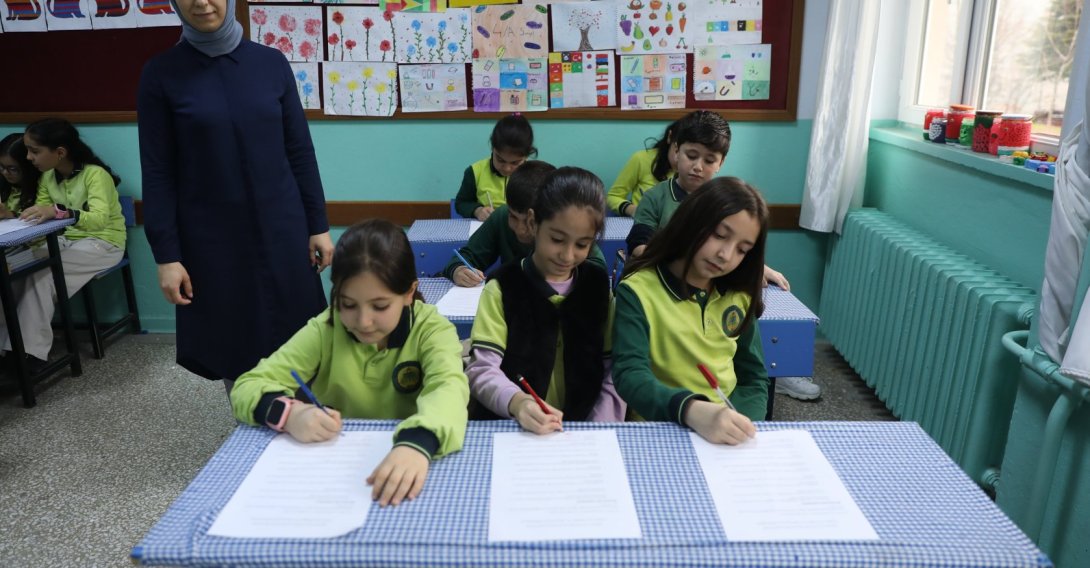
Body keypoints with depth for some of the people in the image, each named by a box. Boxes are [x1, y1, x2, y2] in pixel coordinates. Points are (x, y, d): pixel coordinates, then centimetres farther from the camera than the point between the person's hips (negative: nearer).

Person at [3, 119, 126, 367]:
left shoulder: (95, 174, -20)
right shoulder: (47, 177, 3)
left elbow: (99, 219, -34)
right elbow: (41, 219, -1)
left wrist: (58, 211, -50)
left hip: (103, 243, -7)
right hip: (67, 240, 7)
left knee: (41, 274, -25)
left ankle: (33, 350, -17)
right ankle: (11, 343, -14)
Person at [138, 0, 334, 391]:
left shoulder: (271, 63, 2)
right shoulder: (161, 74, -2)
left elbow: (300, 151, 5)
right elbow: (157, 172, -2)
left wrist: (318, 225, 3)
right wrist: (166, 255, -6)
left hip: (281, 231, 1)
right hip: (212, 238, -1)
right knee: (232, 350, 7)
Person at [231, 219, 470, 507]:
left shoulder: (431, 328, -11)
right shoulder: (324, 329, -6)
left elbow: (449, 387, -29)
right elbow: (247, 386, -7)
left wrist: (417, 442, -48)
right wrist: (288, 413, -28)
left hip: (403, 459, -2)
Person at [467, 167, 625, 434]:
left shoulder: (598, 285, 6)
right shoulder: (502, 288, -3)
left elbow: (615, 368, 5)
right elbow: (482, 368, -9)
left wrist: (600, 431, -10)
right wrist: (516, 402, -29)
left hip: (584, 429, 3)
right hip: (510, 428, -2)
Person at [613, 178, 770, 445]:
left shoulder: (739, 296, 8)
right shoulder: (639, 290, -8)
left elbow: (754, 378, 10)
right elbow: (630, 375, -19)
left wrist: (739, 427, -10)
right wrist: (693, 411, -36)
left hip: (728, 435, 4)